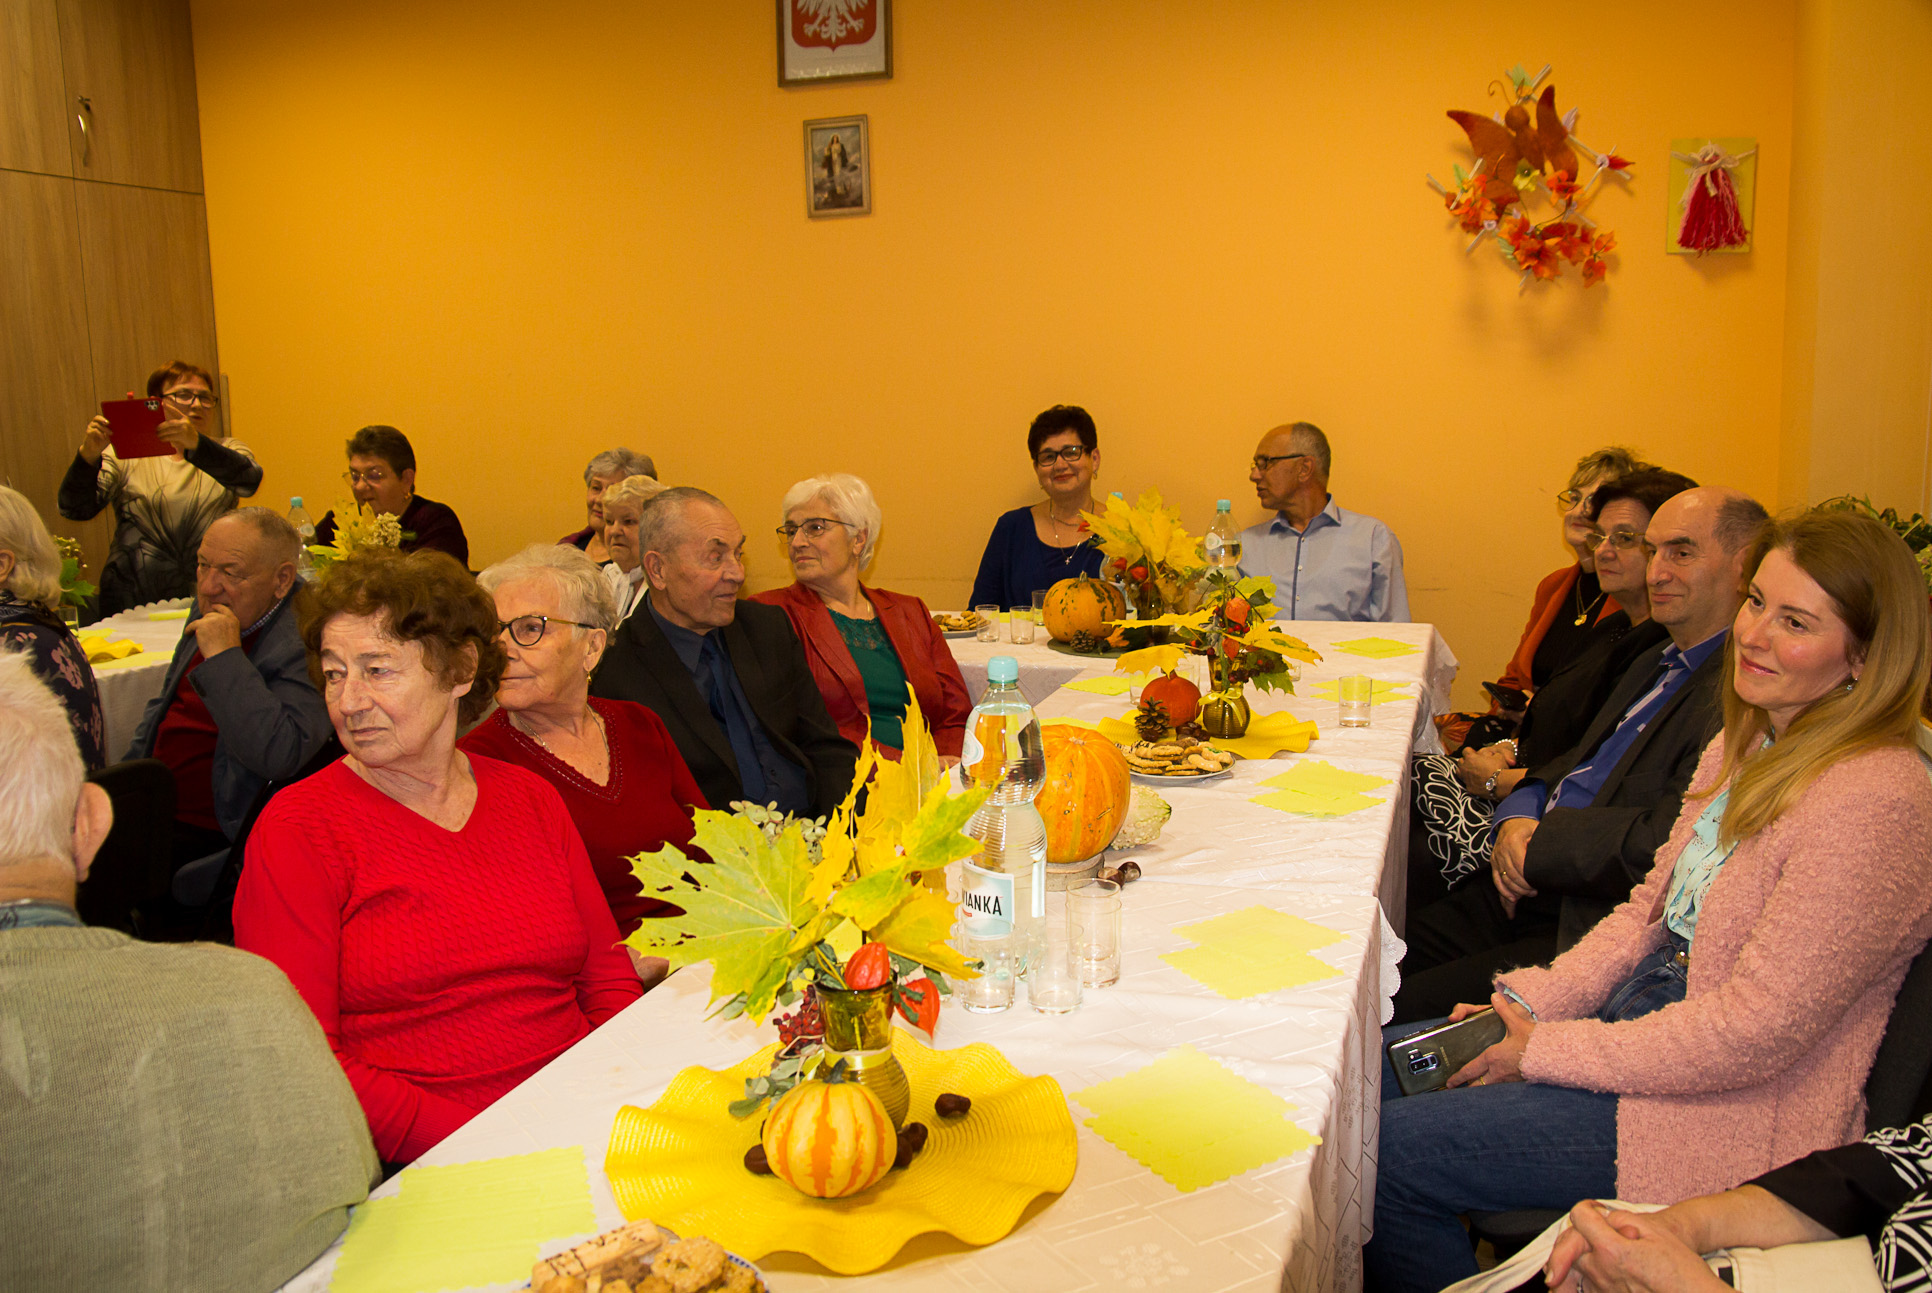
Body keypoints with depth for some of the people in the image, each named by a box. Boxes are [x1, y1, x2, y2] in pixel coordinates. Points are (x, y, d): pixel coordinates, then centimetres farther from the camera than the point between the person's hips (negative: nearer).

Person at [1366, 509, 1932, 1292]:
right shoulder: (1750, 745, 6)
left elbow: (1752, 1030, -24)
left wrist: (1547, 1050, -16)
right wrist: (1532, 1002, -1)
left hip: (1733, 1113, -9)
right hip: (1638, 1019, 9)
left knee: (1389, 1150, -14)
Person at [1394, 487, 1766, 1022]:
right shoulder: (1657, 663, 17)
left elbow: (1671, 840, -26)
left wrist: (1540, 842, -14)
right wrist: (1517, 820, -2)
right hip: (1533, 895, 9)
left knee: (1395, 1012, -17)